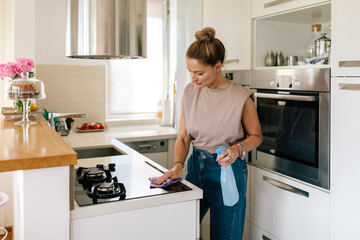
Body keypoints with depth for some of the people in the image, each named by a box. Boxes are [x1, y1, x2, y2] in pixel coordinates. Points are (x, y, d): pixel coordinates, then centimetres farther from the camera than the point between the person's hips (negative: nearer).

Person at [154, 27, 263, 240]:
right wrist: (178, 166, -14)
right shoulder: (190, 92, -2)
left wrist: (238, 149, -21)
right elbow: (183, 137, 2)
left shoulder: (241, 97, -15)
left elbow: (256, 136, -1)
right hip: (196, 166, 4)